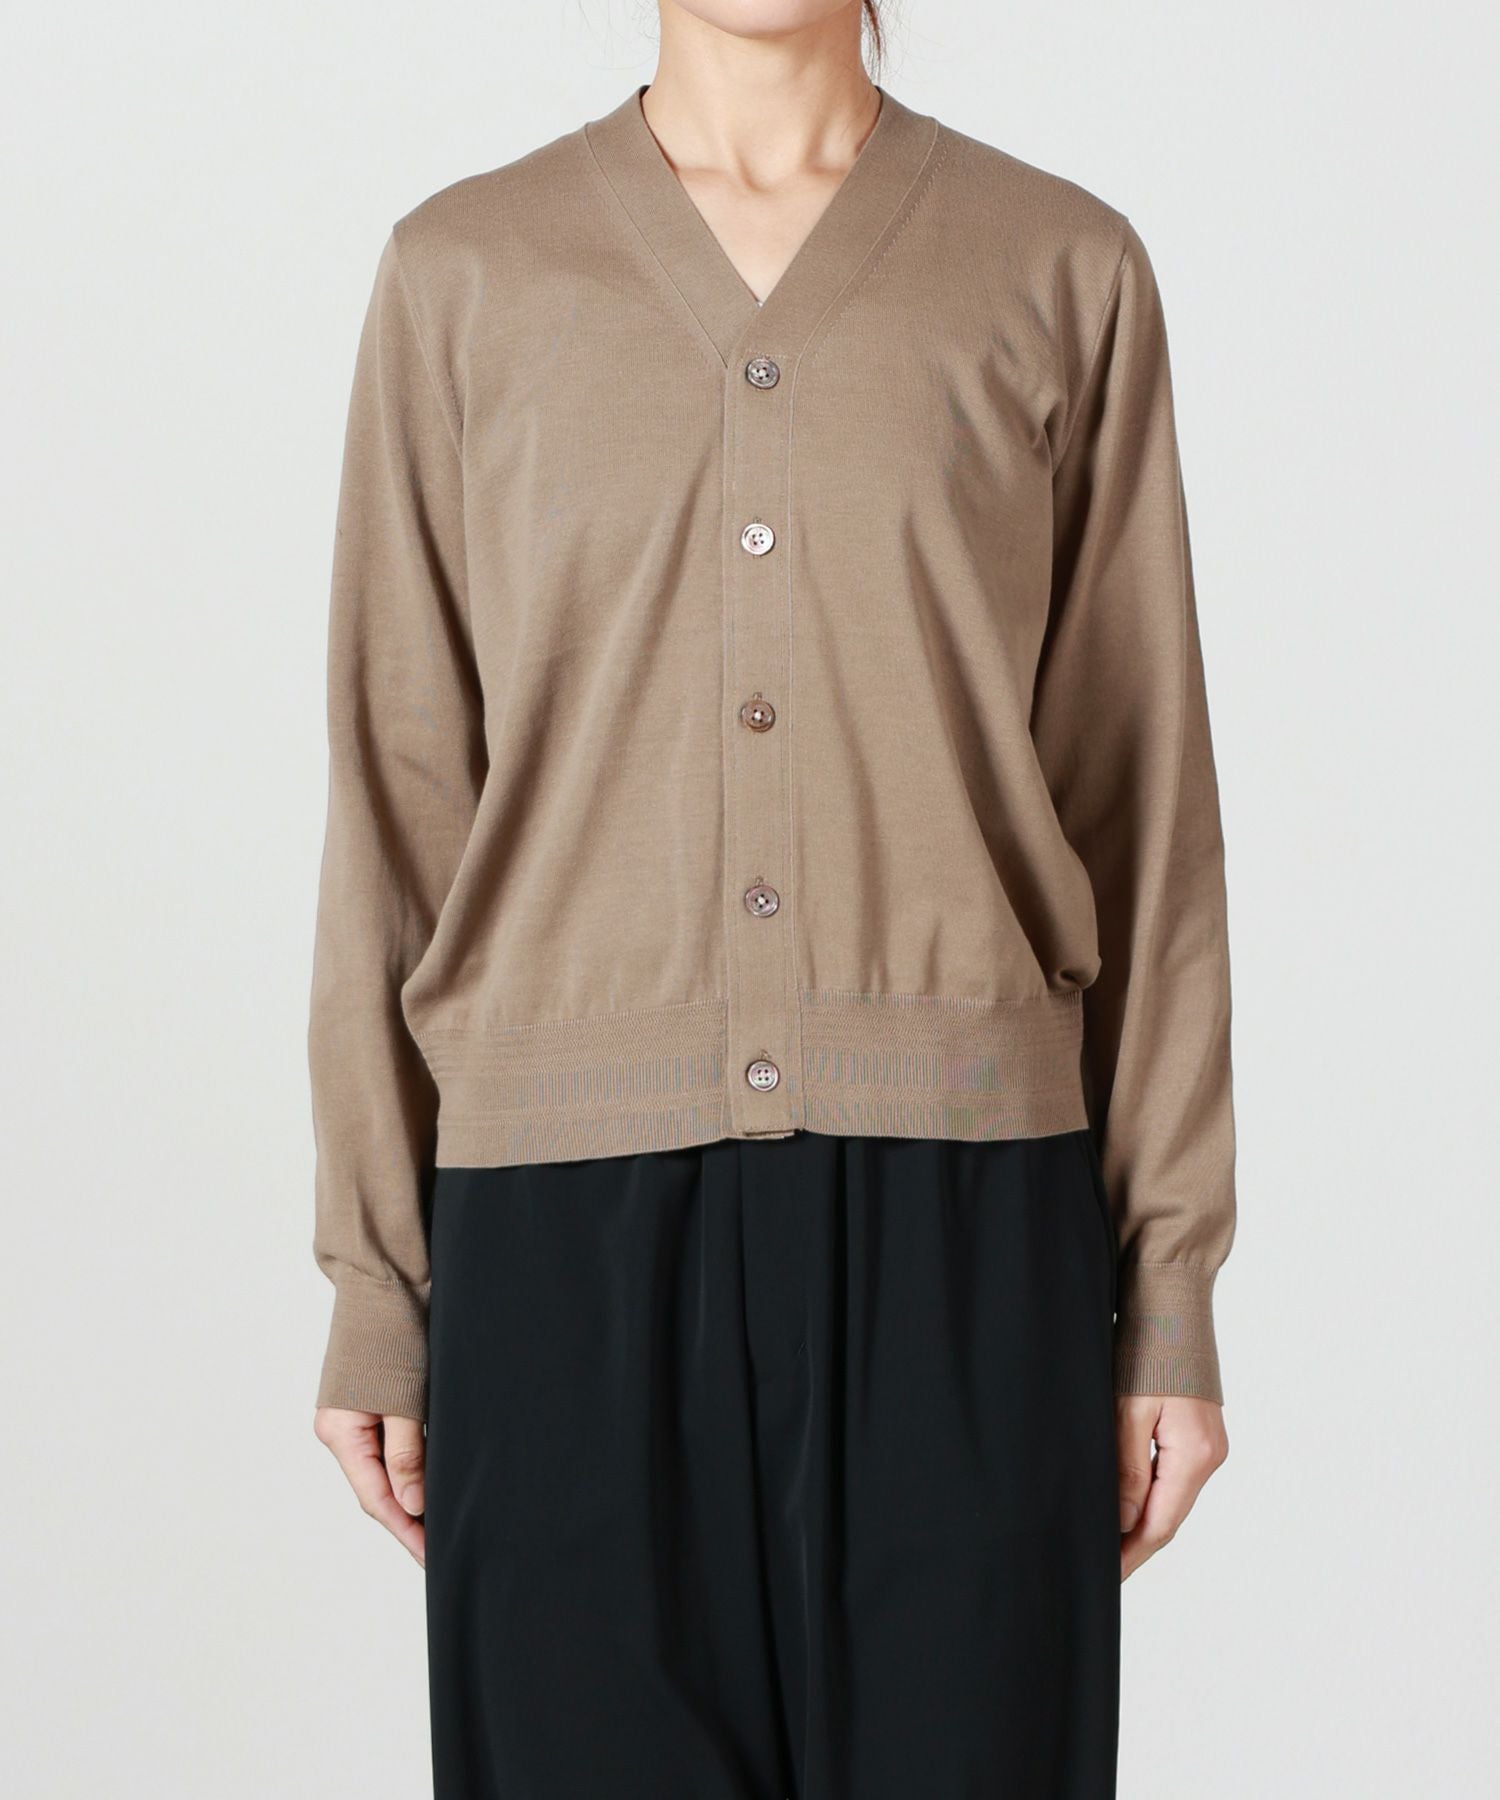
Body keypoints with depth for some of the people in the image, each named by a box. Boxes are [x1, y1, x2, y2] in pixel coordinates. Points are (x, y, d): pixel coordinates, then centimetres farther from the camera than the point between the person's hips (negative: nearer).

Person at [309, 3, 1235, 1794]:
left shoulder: (1065, 271, 6)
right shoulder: (463, 276, 7)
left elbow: (1144, 793, 6)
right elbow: (397, 793, 7)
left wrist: (1173, 1282, 2)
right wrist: (371, 1279, 4)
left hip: (960, 1208, 0)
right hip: (574, 1212, 0)